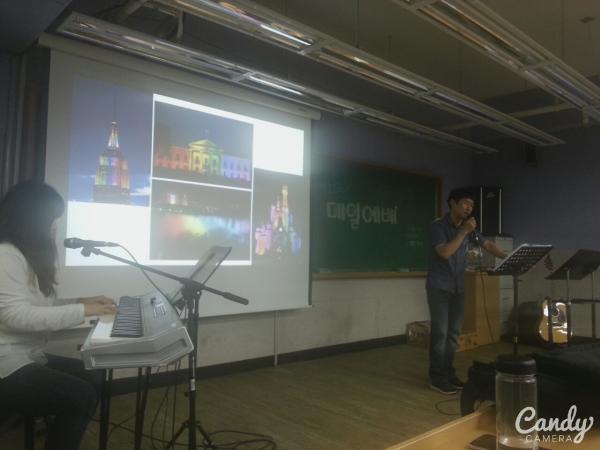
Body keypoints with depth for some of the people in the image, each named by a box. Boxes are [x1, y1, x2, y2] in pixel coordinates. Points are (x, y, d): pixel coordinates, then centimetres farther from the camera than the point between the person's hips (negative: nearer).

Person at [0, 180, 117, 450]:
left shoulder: (30, 255, 15)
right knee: (82, 396, -17)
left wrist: (84, 302, 5)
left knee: (92, 379, 4)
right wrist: (82, 311, -26)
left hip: (28, 357, 10)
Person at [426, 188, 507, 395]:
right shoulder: (438, 225, -10)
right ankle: (437, 377, 3)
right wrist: (464, 232, -21)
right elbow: (444, 253, -21)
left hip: (458, 288, 6)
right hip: (439, 287, -6)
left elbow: (488, 245, 8)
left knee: (453, 333, 9)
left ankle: (448, 373, 19)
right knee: (440, 333, -5)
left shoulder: (468, 227, 7)